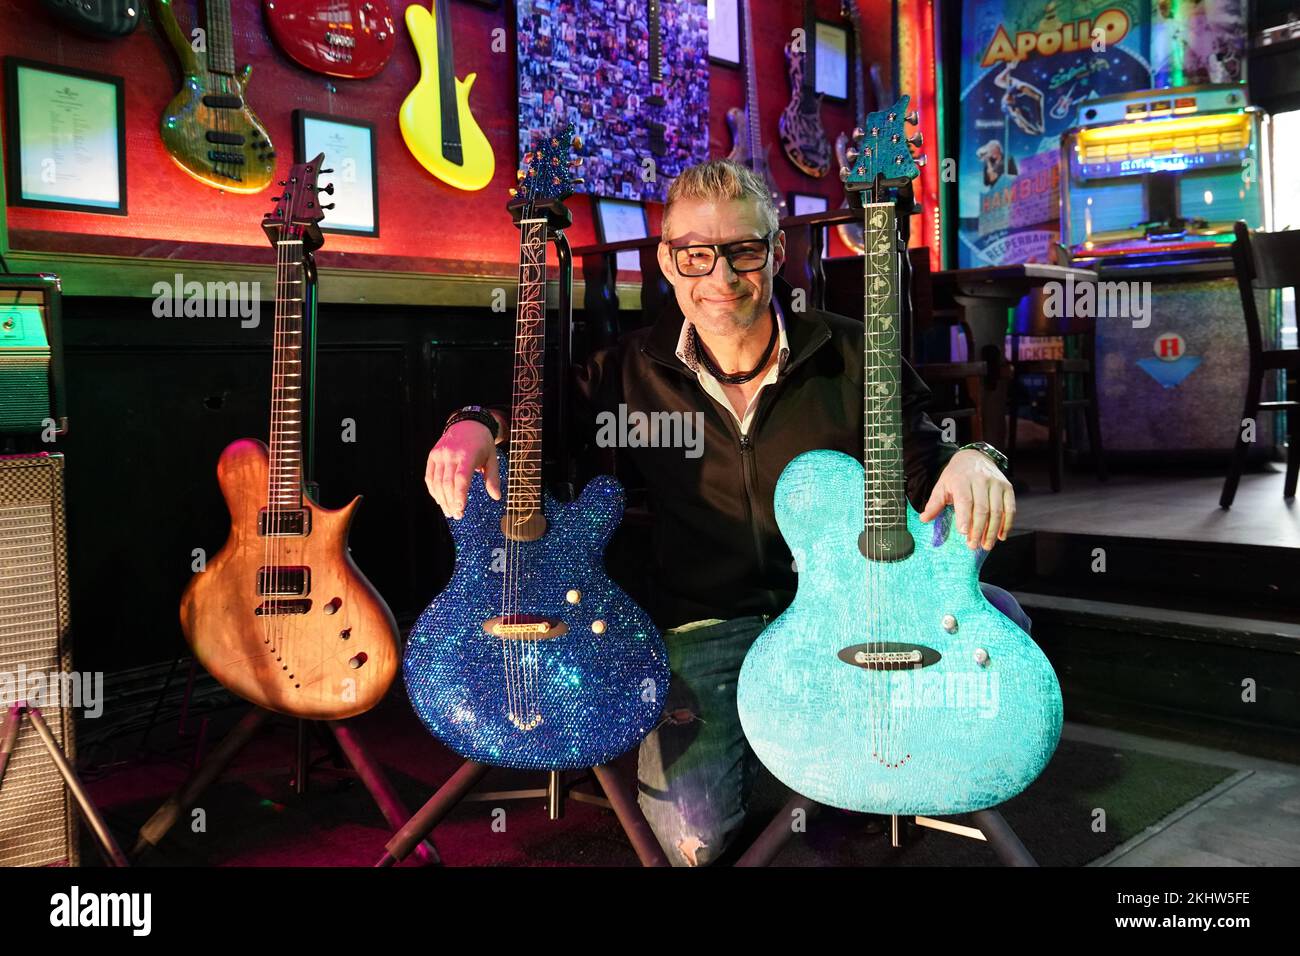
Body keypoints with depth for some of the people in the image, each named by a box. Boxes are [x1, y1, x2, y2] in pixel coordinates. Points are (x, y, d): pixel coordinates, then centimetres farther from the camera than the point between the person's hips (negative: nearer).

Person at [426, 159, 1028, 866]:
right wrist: (477, 428, -9)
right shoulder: (636, 371, 0)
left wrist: (969, 459, -22)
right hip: (706, 627, -1)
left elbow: (922, 467, 2)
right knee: (694, 833, -23)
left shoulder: (850, 355, -3)